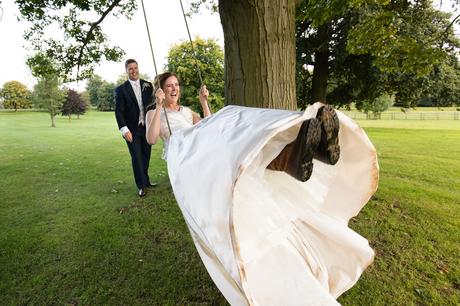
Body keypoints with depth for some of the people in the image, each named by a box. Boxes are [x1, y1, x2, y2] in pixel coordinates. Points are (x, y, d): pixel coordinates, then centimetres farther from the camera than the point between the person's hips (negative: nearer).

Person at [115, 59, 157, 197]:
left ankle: (146, 180, 29)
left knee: (146, 155, 12)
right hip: (132, 129, -3)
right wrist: (124, 129, -17)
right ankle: (141, 185, 12)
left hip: (147, 127, 3)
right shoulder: (121, 89, -2)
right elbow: (119, 111, -6)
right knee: (136, 157, 0)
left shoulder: (147, 85, 5)